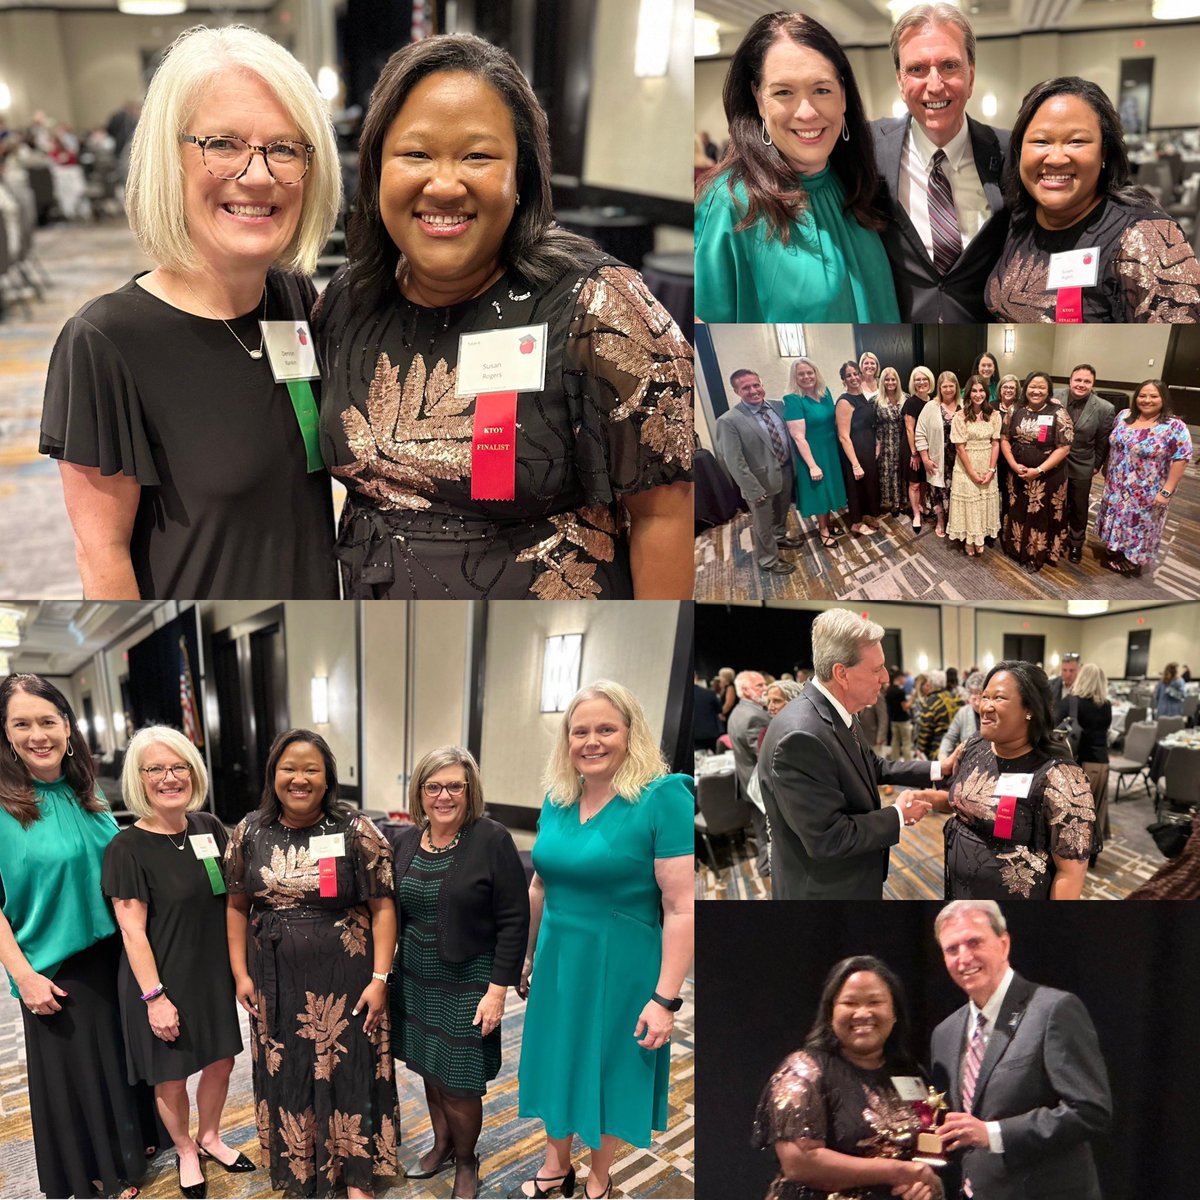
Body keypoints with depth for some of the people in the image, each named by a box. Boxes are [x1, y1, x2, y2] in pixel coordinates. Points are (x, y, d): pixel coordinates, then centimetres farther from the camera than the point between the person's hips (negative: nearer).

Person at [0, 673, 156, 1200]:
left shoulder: (87, 795, 2)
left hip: (114, 955, 5)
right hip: (55, 968, -5)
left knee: (124, 1062, 18)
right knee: (73, 1074, 9)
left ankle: (129, 1153, 40)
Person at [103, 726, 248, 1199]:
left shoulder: (209, 828, -1)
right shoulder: (128, 848, -18)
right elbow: (133, 930, -17)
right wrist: (154, 996, -19)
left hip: (213, 972, 5)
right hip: (164, 978, -5)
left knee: (221, 1061, 18)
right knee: (171, 1076, 12)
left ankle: (209, 1138, 43)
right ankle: (185, 1152, 37)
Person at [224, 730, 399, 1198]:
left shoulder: (357, 832, -10)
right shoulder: (249, 832, -1)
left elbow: (382, 906, -8)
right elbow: (237, 907, 7)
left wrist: (379, 978, -12)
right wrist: (240, 974, 3)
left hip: (344, 979, -3)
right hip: (277, 981, 3)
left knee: (347, 1069, 7)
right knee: (286, 1073, 14)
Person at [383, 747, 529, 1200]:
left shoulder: (492, 840, -14)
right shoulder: (403, 841, 1)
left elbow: (514, 921, -14)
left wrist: (498, 989, -15)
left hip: (466, 981, -4)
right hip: (415, 976, 5)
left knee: (459, 1082, 2)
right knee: (429, 1068, 15)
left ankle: (465, 1161, 25)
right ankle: (441, 1145, 37)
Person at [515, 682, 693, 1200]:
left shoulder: (663, 798, -19)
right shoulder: (556, 800, 0)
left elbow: (681, 908, -19)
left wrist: (666, 998, -21)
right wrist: (529, 955, 19)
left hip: (621, 964, -5)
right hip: (558, 960, 5)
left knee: (608, 1071, 12)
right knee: (556, 1062, 17)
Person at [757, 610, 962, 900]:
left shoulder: (835, 713, -2)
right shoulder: (800, 737, -32)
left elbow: (872, 768, 15)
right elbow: (827, 838, -30)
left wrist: (937, 769, 9)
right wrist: (898, 816, -17)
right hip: (825, 891, -9)